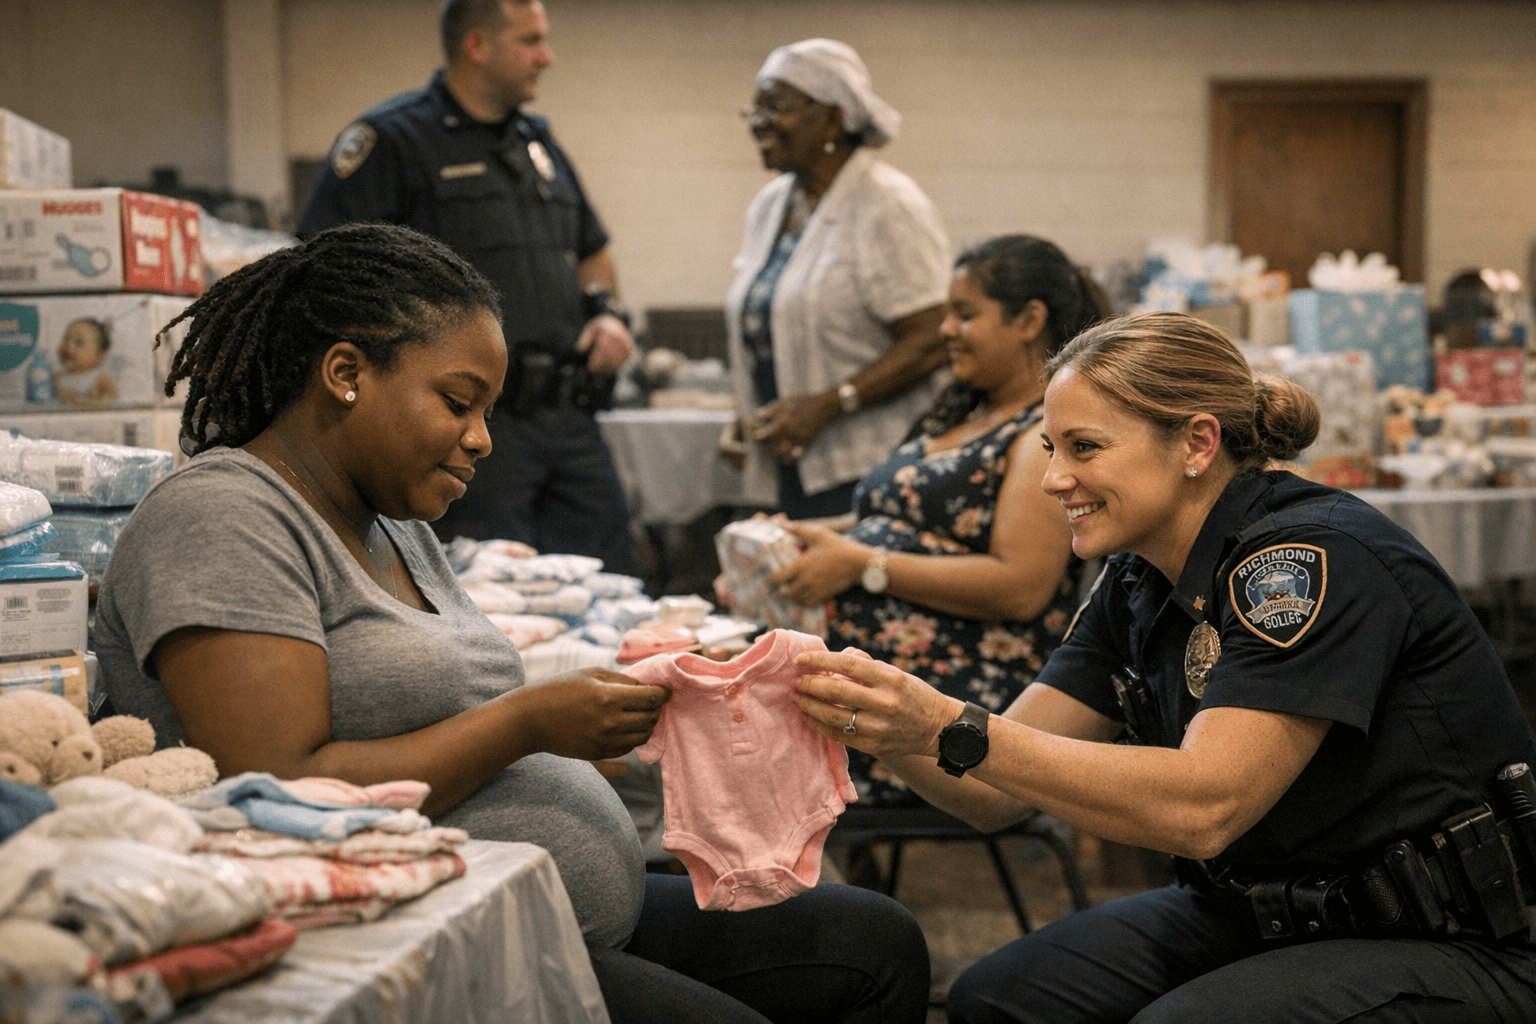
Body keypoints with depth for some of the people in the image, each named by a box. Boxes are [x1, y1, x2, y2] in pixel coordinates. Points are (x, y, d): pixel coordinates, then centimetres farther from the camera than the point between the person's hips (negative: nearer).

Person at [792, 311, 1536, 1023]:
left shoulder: (1314, 559, -22)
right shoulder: (1136, 586, 3)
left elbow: (1202, 807, -32)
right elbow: (997, 794, 0)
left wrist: (950, 729, -35)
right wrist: (882, 724, -20)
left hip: (1447, 945, -7)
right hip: (1269, 916, 8)